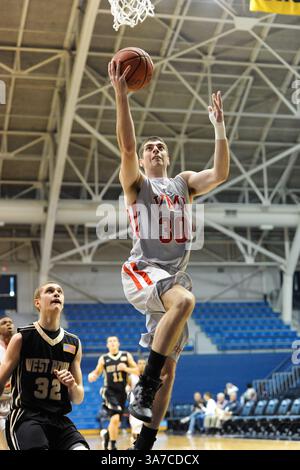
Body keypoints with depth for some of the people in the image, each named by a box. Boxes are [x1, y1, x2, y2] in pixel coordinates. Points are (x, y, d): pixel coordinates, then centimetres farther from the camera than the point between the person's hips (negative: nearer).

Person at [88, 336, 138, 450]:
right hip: (109, 391, -3)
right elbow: (97, 372, 11)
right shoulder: (103, 359, 2)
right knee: (115, 418, -23)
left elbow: (137, 371, 4)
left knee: (117, 423, 12)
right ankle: (113, 446, -11)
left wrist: (126, 368, -14)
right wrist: (92, 376, -11)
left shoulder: (126, 356, 4)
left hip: (122, 392, 3)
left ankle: (106, 434, 44)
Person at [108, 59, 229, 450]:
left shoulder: (184, 183, 21)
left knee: (169, 367, 2)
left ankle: (145, 445, 8)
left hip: (176, 275, 5)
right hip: (144, 270, -5)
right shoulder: (136, 183, 9)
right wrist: (121, 94, -18)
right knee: (185, 300, -38)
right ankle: (144, 385, -33)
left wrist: (219, 127, -5)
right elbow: (127, 146, -10)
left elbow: (220, 174, 3)